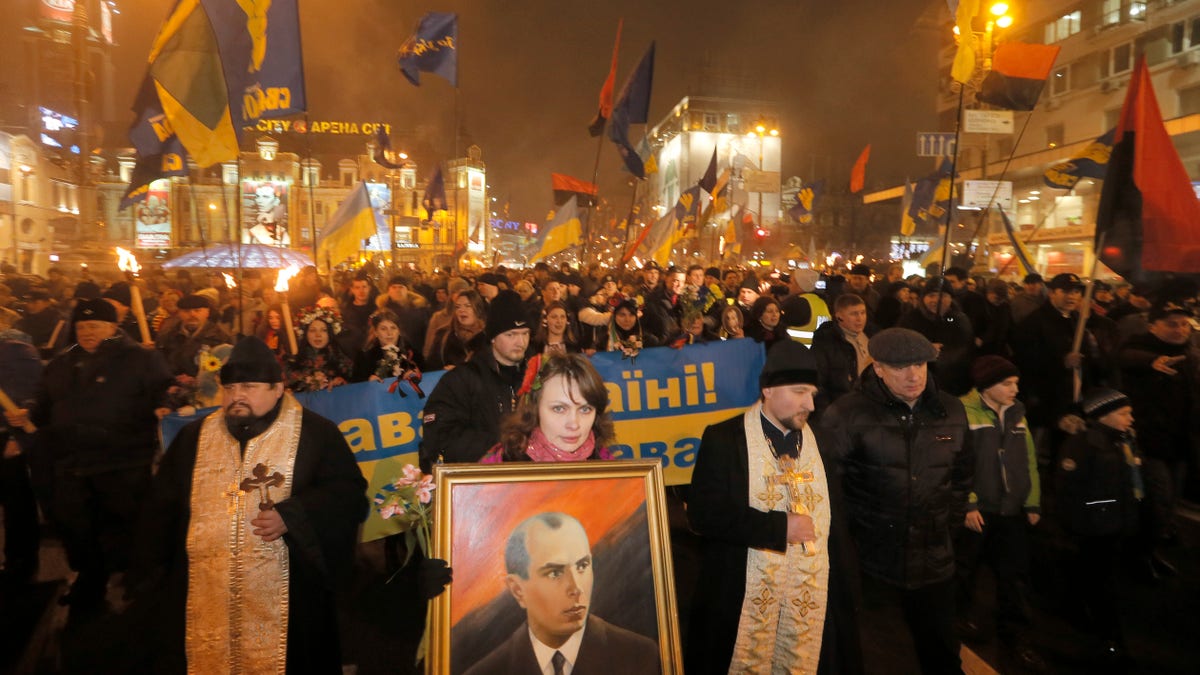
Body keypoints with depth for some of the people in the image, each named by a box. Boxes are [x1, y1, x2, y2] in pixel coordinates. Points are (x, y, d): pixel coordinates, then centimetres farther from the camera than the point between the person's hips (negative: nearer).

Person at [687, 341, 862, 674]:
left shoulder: (819, 442, 7)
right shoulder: (723, 439, -9)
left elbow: (835, 520, 11)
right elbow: (703, 513, -17)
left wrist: (844, 588, 6)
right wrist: (780, 527, -17)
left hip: (813, 601, 4)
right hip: (745, 600, -4)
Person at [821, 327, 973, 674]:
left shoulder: (950, 411, 2)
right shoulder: (847, 414, -16)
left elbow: (963, 470, 16)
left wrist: (951, 519, 13)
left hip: (934, 562, 5)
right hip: (869, 563, -4)